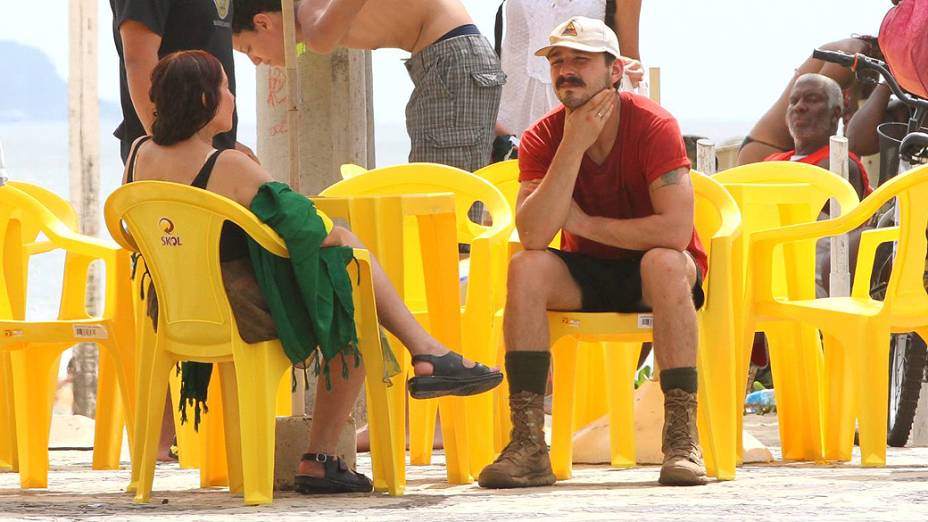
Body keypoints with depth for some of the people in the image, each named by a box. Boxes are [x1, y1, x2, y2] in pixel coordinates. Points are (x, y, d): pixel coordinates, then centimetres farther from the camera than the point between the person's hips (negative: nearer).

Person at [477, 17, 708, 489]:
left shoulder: (653, 126, -18)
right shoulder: (543, 138, -8)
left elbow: (675, 230, -30)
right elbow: (533, 236, -23)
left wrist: (584, 223, -20)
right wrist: (573, 146, -27)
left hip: (653, 273, -3)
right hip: (586, 277, 3)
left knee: (665, 261, -37)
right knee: (527, 267, -27)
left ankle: (682, 439, -36)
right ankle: (528, 445, -31)